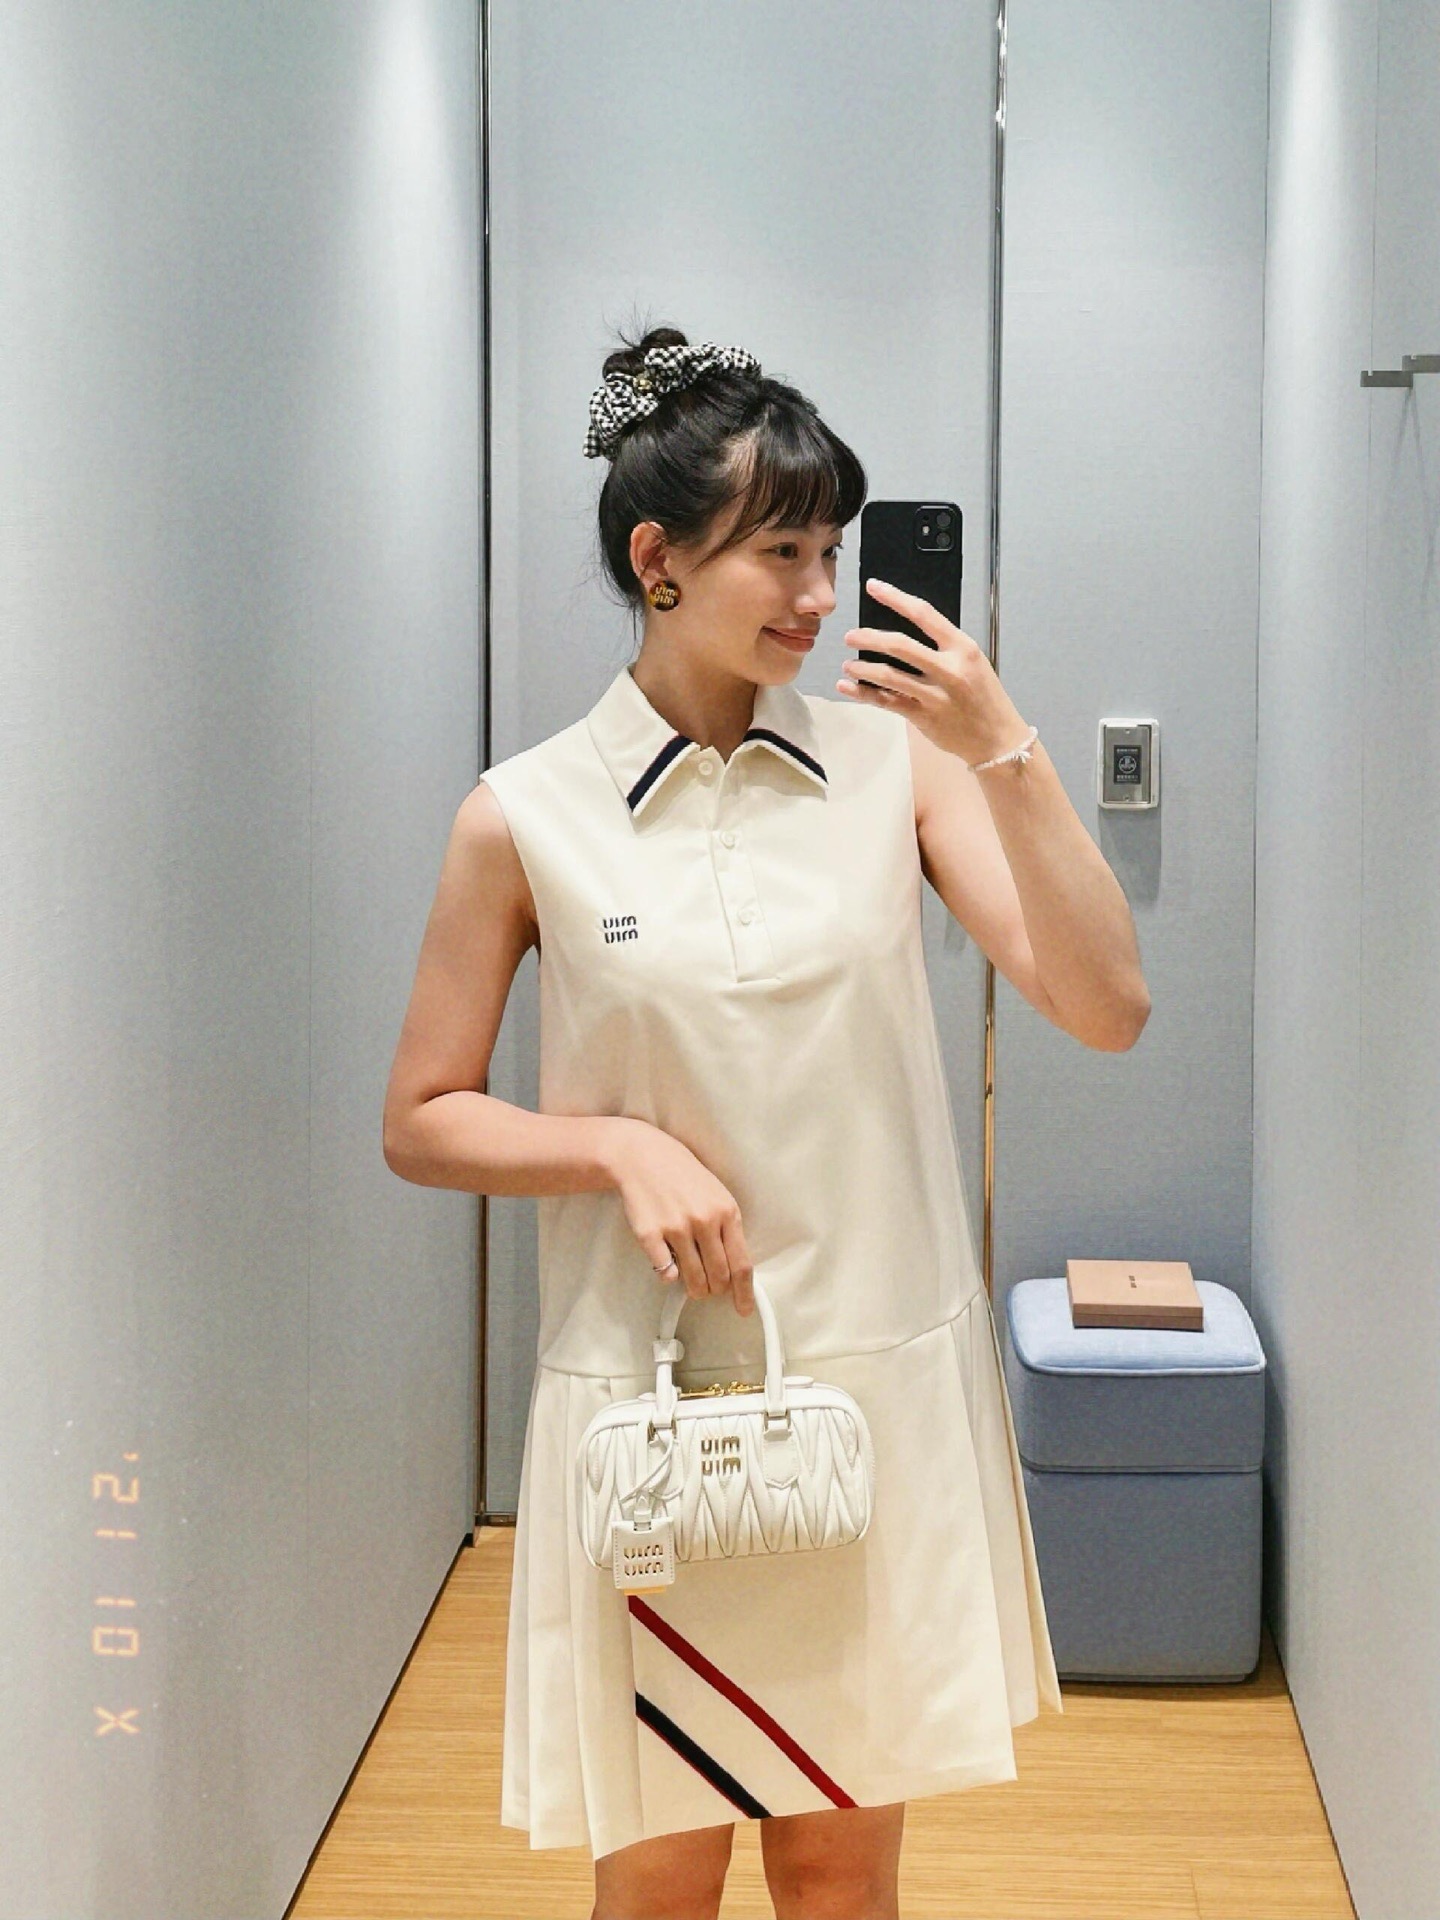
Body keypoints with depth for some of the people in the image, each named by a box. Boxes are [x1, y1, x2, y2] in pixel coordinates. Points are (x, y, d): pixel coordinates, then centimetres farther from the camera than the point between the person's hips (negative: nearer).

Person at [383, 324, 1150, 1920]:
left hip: (878, 1388, 2)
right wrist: (623, 1145, -14)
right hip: (646, 1392, -1)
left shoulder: (894, 760, 0)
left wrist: (1002, 754, -16)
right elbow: (421, 1124, 3)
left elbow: (1106, 1009, -7)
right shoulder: (526, 818, -4)